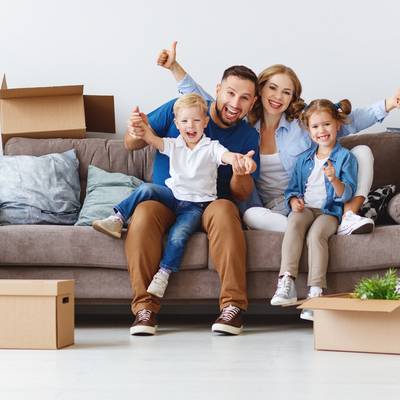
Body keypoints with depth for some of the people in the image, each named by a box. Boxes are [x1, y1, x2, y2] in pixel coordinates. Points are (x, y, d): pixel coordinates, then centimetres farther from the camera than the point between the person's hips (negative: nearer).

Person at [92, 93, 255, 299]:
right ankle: (117, 219, -18)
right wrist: (142, 126, -36)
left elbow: (227, 155, -24)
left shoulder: (211, 148, -3)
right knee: (146, 189, -24)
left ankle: (163, 275, -20)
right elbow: (153, 140, -12)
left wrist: (242, 159, -48)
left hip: (197, 204, -3)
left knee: (178, 235, -27)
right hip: (173, 196, 3)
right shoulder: (173, 145, 6)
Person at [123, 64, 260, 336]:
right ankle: (145, 306, -30)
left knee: (224, 210, -35)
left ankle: (233, 304, -32)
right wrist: (136, 134, -18)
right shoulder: (178, 109, 2)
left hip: (210, 205, 1)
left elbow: (243, 195, 3)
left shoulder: (248, 136, 6)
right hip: (164, 202, 0)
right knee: (144, 213, -34)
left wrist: (241, 175, -20)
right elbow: (132, 145, 7)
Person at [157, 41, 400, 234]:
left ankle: (348, 216, -25)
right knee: (251, 215, -39)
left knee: (362, 151, -10)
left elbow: (348, 121, 7)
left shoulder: (303, 121, 5)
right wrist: (175, 67, -4)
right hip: (276, 209, -2)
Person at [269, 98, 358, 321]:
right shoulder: (304, 159, 20)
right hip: (305, 208, 3)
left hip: (330, 211, -3)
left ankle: (316, 292, -37)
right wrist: (293, 200, -2)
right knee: (294, 223, -32)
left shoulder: (345, 157, 5)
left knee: (316, 234, -34)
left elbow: (347, 194, -4)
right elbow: (292, 188, 22)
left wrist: (334, 180, -25)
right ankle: (287, 282, -43)